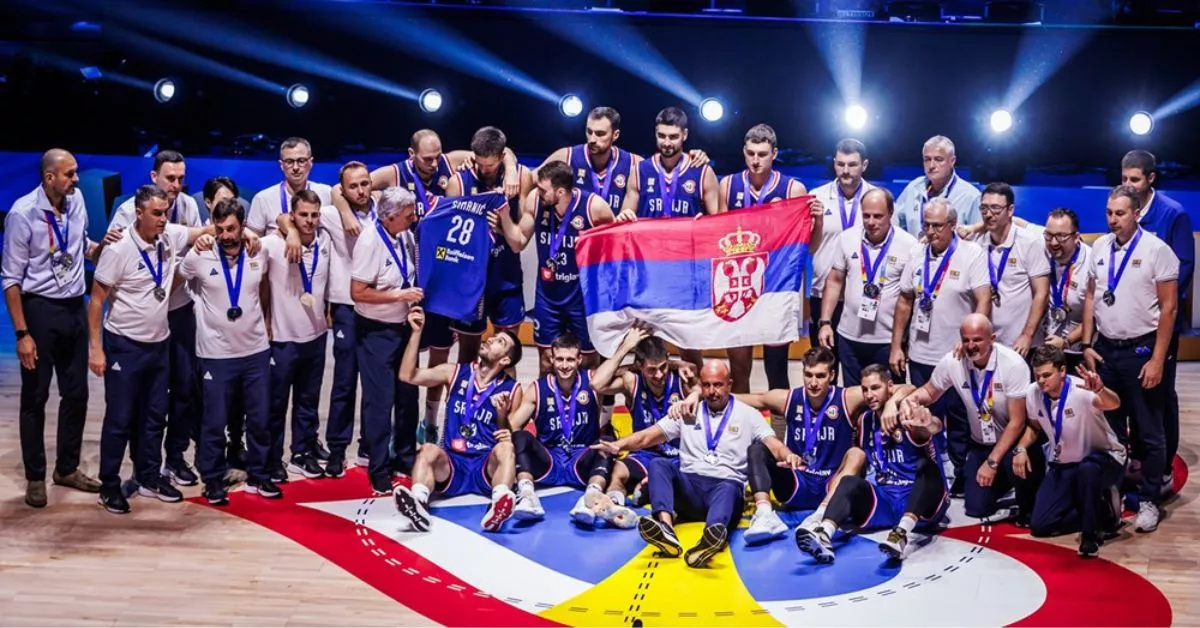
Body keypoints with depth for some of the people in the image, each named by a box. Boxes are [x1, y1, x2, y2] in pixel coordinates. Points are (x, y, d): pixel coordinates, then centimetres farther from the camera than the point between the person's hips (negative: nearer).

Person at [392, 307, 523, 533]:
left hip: (486, 466, -1)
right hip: (451, 464, 1)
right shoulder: (455, 373, 8)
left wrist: (502, 415, -14)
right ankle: (418, 506, -58)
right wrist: (416, 332, -6)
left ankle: (499, 505, -59)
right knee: (428, 450, -29)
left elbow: (511, 439, 5)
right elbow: (407, 376, -1)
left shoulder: (512, 390, 3)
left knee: (505, 448, -32)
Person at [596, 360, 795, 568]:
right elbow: (649, 436, 9)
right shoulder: (686, 411, 16)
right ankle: (666, 529, -51)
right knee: (658, 465, -25)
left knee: (729, 489, -38)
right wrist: (619, 444, -10)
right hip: (689, 485, 3)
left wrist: (787, 455, -26)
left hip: (727, 486, -2)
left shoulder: (747, 415, 11)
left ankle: (710, 540, -72)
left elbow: (772, 444, -1)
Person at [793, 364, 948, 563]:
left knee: (927, 466, -32)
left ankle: (902, 532, -52)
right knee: (850, 482, -23)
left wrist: (928, 425, -57)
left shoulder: (911, 417, -10)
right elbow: (860, 458, 26)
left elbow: (935, 426, -35)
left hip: (923, 503, -4)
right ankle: (824, 535, -52)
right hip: (883, 501, 4)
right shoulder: (865, 421, 10)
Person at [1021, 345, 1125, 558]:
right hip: (1063, 466, 6)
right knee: (1040, 525, -7)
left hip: (1103, 459, -6)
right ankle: (1101, 511, 14)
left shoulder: (1080, 390, -28)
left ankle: (1092, 534, -20)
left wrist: (1100, 390, -71)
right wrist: (1022, 448, -10)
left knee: (1087, 469, -43)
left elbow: (1113, 404, -49)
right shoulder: (1033, 393, -10)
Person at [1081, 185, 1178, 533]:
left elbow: (1168, 307, -9)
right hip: (1105, 349, 4)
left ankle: (1149, 500, 14)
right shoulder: (1099, 247, 4)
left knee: (1147, 432, 4)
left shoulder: (1156, 250, -10)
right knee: (1109, 428, 12)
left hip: (1141, 350, -4)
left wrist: (1157, 360, -13)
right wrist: (1087, 345, 4)